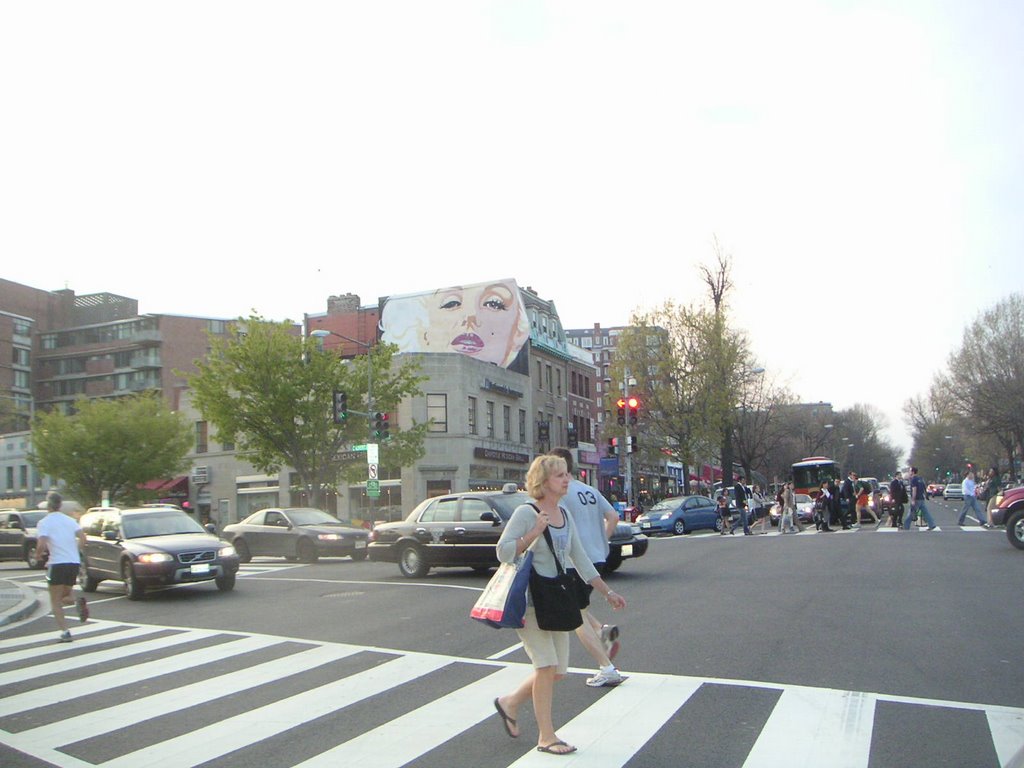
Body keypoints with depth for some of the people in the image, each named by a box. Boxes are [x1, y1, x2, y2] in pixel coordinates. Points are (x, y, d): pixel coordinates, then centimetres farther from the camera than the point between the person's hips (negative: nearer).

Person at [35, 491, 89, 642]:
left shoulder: (44, 522, -3)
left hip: (57, 563, -5)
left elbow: (41, 545, -14)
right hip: (74, 562, 5)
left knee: (55, 601, 5)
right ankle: (79, 601, -13)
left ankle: (65, 632, -7)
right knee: (64, 596, 21)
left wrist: (39, 554, 6)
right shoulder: (70, 520, 12)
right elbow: (82, 538, 1)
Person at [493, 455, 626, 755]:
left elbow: (581, 561, 15)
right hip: (529, 601, -7)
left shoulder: (565, 517, 10)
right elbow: (503, 552, -16)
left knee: (557, 671, 8)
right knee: (547, 665, -8)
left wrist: (608, 592, 14)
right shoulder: (526, 513, -11)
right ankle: (546, 736, 8)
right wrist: (534, 533, -23)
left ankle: (510, 703, 29)